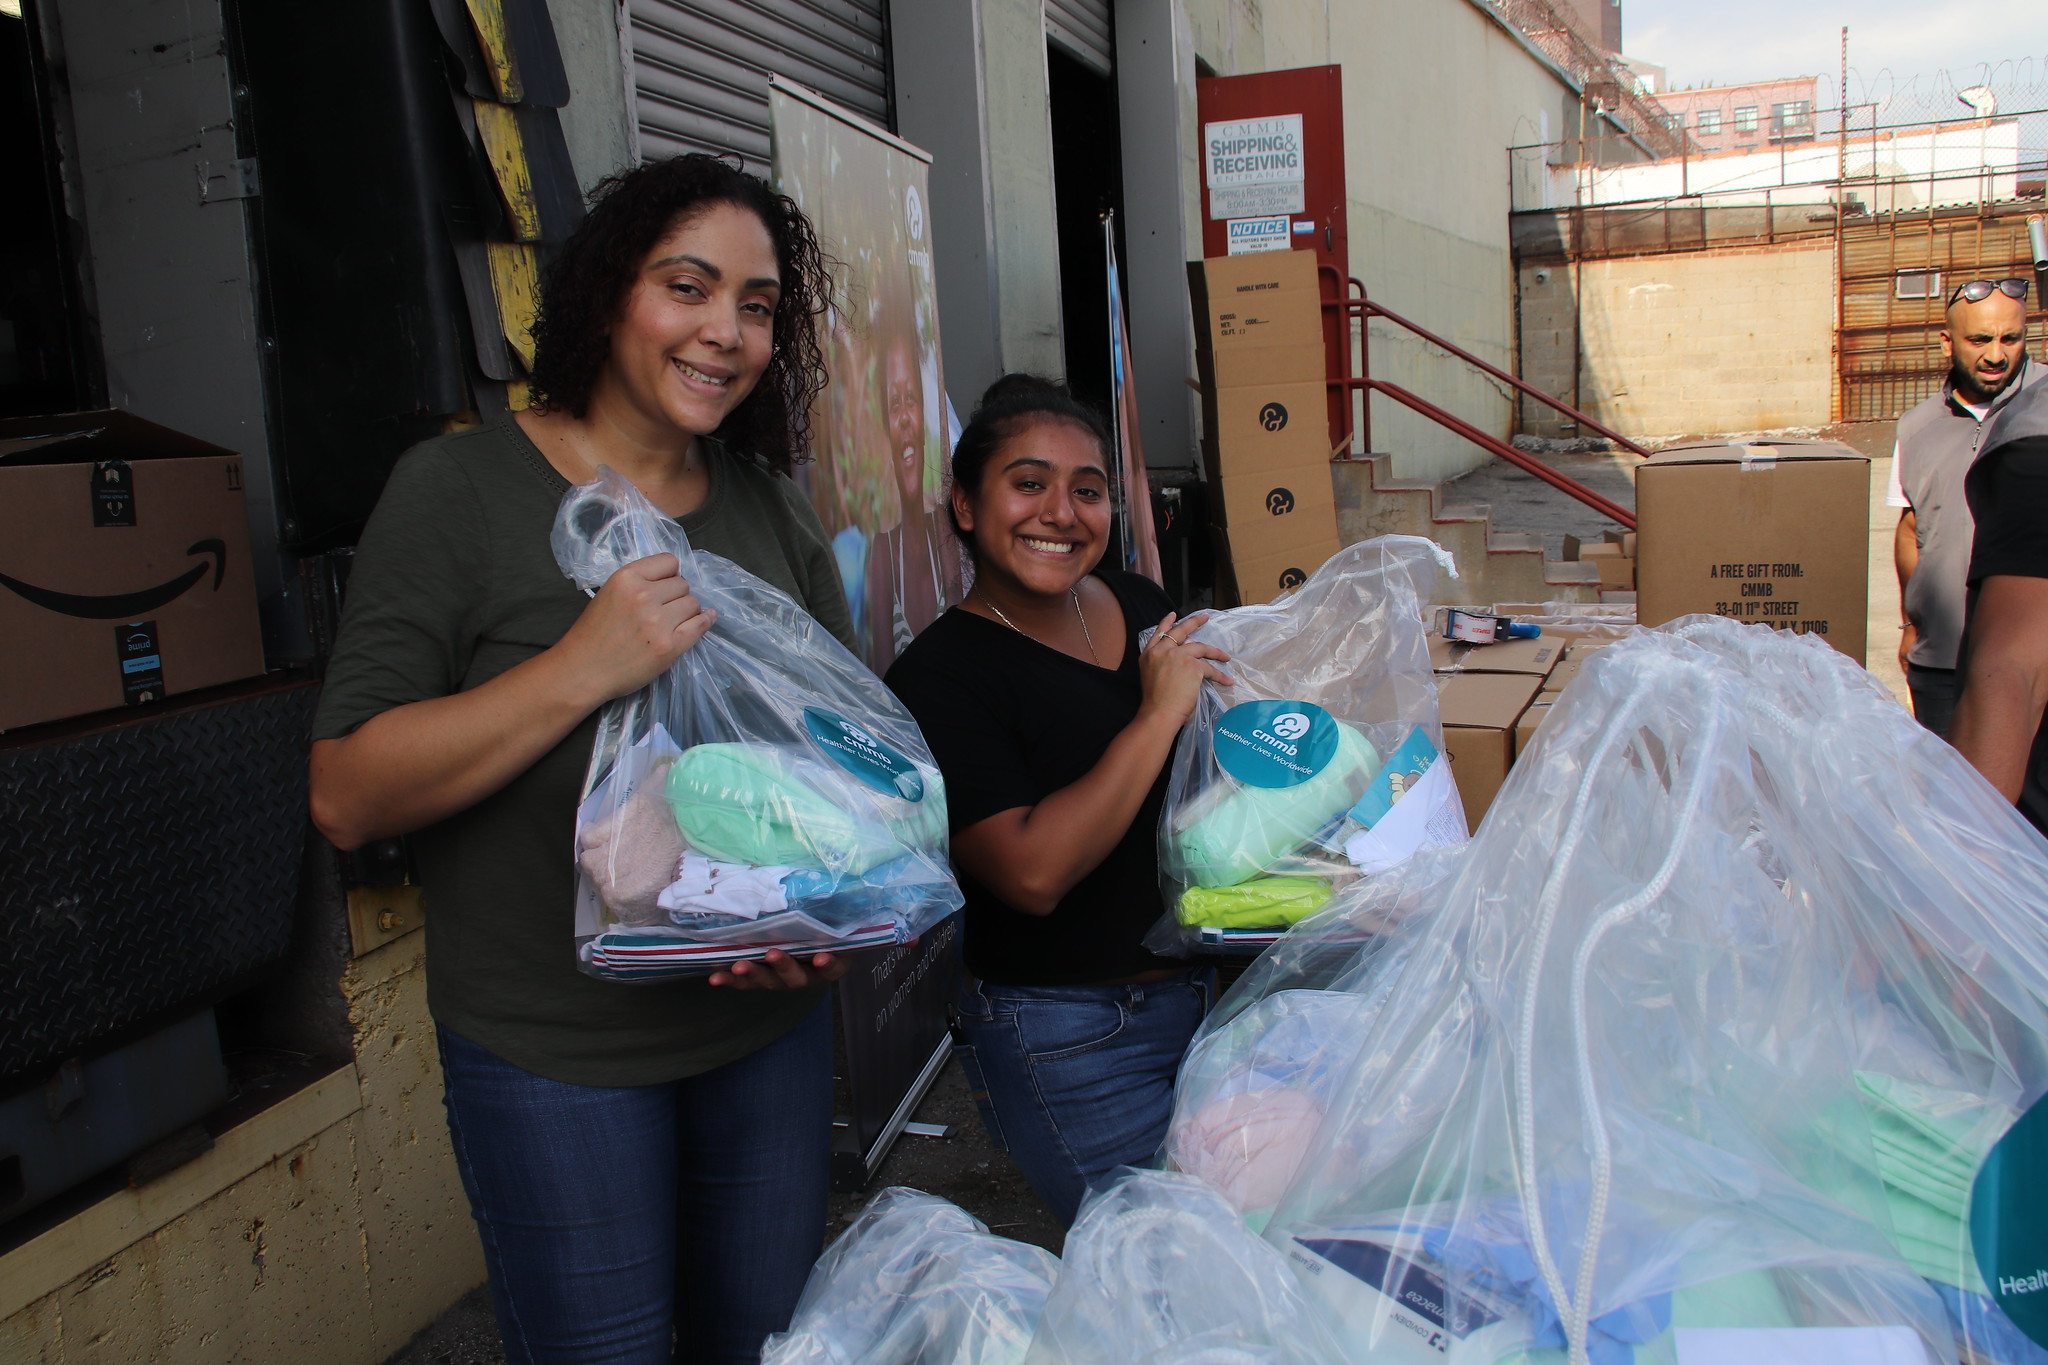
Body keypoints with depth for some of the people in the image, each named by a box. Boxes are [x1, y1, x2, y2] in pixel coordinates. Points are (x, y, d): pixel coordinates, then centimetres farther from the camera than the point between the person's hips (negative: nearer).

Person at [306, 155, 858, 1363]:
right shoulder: (461, 490, -11)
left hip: (768, 1023, 5)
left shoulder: (774, 511, 4)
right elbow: (348, 796, -15)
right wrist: (579, 671, -27)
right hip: (554, 1053, -4)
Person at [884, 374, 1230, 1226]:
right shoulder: (942, 675, -15)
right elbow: (1033, 873, -26)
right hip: (1067, 1040, -7)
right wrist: (1158, 716, -22)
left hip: (1204, 987, 7)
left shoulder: (1141, 606, 4)